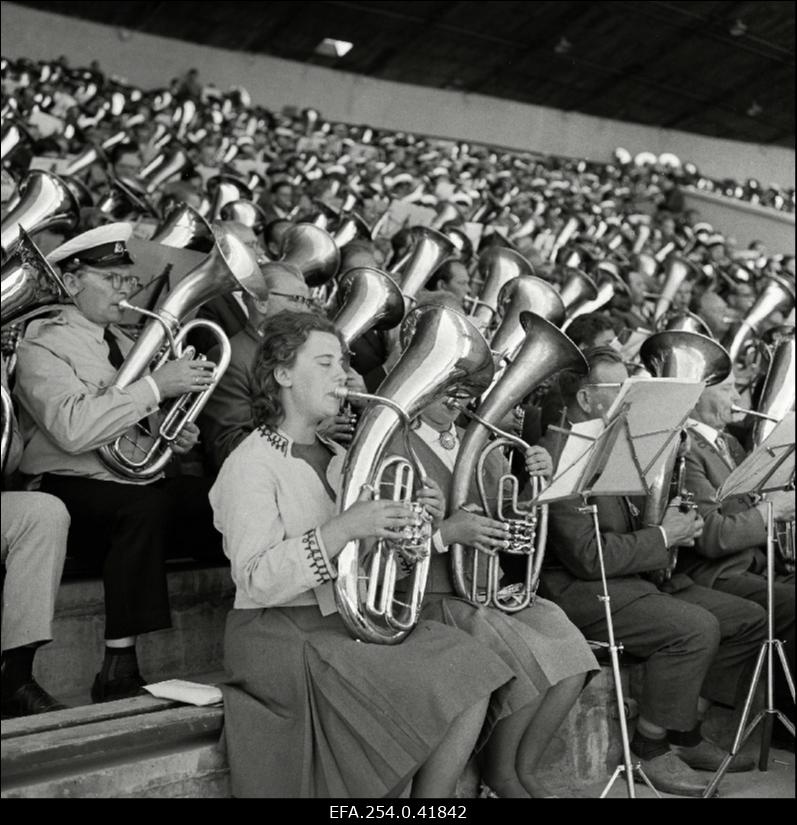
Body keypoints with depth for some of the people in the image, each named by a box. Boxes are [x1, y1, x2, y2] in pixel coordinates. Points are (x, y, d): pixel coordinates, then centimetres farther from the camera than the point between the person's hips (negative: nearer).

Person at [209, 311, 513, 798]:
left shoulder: (337, 458, 15)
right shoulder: (250, 466, -10)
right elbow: (256, 582, -22)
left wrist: (415, 525, -3)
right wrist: (343, 529, -30)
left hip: (357, 621, 7)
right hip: (289, 635, -7)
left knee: (470, 676, -11)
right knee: (428, 701, -21)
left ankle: (432, 796, 2)